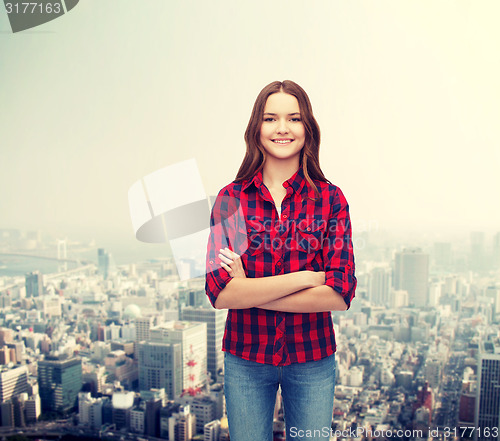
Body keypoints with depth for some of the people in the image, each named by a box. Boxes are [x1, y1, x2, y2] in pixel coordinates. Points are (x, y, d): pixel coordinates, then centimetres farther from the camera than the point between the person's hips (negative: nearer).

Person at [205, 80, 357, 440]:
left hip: (312, 360, 0)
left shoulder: (330, 198, -6)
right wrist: (306, 277, -19)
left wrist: (250, 291, -17)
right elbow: (219, 292, -16)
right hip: (245, 358, 0)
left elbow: (341, 294, -15)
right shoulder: (230, 199, -6)